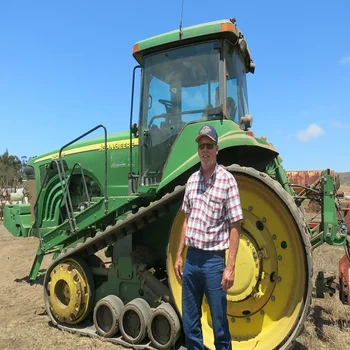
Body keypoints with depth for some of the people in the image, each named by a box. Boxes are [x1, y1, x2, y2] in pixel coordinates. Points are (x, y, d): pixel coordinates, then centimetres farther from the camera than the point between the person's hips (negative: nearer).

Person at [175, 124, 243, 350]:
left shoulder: (227, 180, -9)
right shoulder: (192, 180, 7)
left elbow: (234, 227, -10)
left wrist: (230, 267, -14)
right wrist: (179, 255, 12)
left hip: (213, 260, -5)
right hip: (191, 258, 6)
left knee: (219, 323, 11)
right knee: (190, 323, 18)